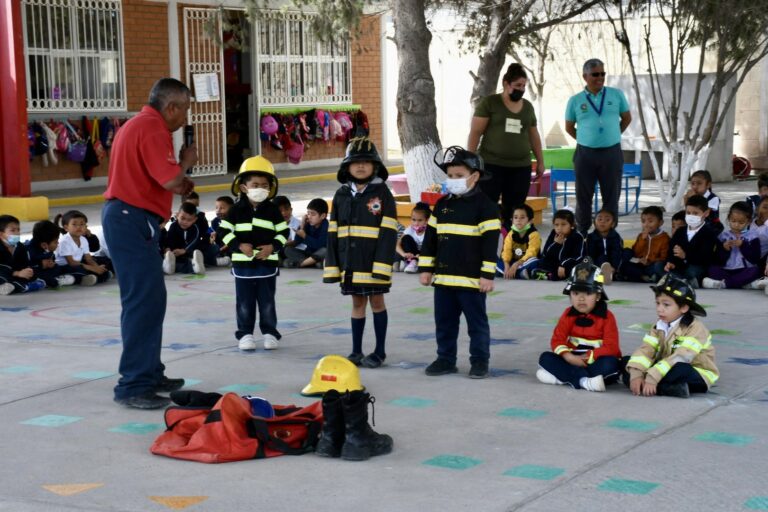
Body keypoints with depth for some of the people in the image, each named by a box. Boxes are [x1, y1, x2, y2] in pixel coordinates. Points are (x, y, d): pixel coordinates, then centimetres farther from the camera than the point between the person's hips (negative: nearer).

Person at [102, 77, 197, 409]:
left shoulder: (139, 124, 19)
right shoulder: (152, 128, -15)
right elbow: (170, 180, -22)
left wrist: (180, 183, 11)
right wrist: (187, 161, -3)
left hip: (125, 216, 11)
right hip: (133, 220, -11)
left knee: (150, 298, 17)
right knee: (144, 301, -10)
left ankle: (150, 374, 26)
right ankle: (133, 386, -9)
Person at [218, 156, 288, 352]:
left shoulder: (272, 210, 2)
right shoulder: (237, 209, -1)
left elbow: (283, 232, 5)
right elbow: (224, 231, 0)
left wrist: (273, 246, -10)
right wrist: (239, 245, -13)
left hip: (267, 264, 0)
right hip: (243, 264, 0)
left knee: (267, 302, 7)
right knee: (244, 303, 6)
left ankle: (269, 333, 16)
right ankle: (245, 333, 14)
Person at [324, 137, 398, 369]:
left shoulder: (382, 193, -6)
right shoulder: (341, 195, 7)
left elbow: (388, 233, -11)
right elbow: (333, 233, 9)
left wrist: (383, 263, -17)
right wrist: (332, 264, 5)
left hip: (374, 261, -4)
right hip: (349, 261, 4)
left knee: (376, 301, 5)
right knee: (357, 302, 11)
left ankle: (380, 351, 14)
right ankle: (356, 351, 19)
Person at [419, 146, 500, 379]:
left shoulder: (485, 206, -8)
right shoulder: (442, 205, 10)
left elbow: (490, 243, -11)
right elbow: (430, 239, 14)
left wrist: (487, 275, -14)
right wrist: (426, 268, 10)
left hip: (472, 279, -6)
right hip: (443, 277, 6)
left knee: (477, 322, 4)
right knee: (444, 322, 13)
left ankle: (479, 360, 13)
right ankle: (446, 359, 23)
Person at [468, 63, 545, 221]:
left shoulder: (527, 106, 14)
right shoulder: (489, 103, -1)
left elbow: (534, 136, 21)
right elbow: (475, 132, -4)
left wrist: (540, 161, 19)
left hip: (521, 167, 4)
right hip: (492, 165, -4)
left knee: (513, 211, 3)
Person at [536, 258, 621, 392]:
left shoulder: (606, 317, -7)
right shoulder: (568, 315, 2)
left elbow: (611, 347, -15)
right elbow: (557, 340, -4)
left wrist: (587, 358, -22)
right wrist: (569, 357, -23)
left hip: (596, 362, -3)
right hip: (573, 360, 3)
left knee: (610, 363, -35)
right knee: (545, 358, -17)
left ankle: (561, 377, -37)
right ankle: (583, 381, -37)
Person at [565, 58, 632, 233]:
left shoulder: (616, 95, 2)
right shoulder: (575, 100, 1)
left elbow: (627, 118, 14)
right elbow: (569, 128, 13)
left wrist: (612, 135, 13)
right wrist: (586, 140, 8)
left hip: (611, 153, 0)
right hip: (585, 154, 0)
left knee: (611, 198, 3)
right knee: (583, 198, 5)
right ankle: (582, 235, 14)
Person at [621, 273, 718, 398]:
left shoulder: (695, 329, -20)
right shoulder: (659, 325, 2)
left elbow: (680, 358, -31)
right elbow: (646, 349, -10)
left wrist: (652, 378, -38)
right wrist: (636, 374, -28)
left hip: (696, 375, -7)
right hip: (669, 370, 7)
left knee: (679, 369, -42)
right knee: (626, 362, -8)